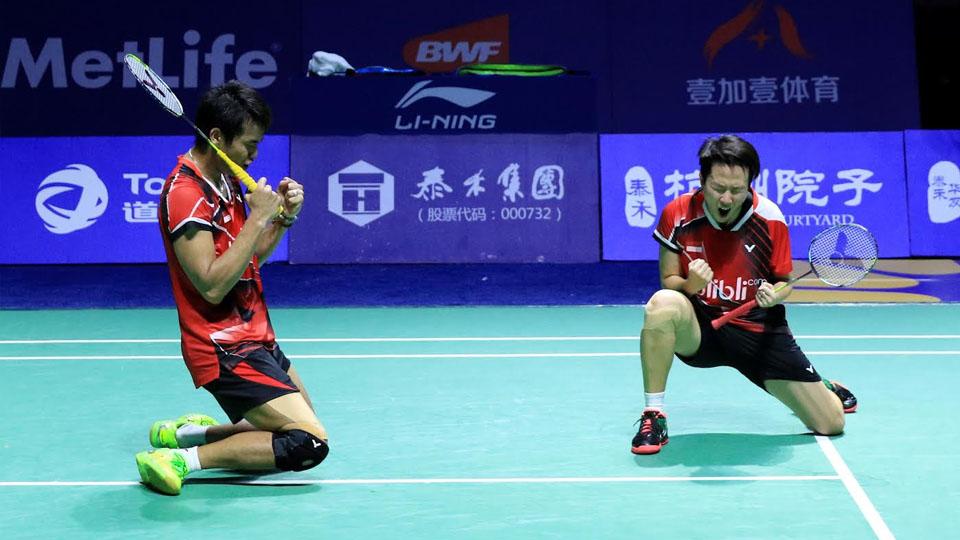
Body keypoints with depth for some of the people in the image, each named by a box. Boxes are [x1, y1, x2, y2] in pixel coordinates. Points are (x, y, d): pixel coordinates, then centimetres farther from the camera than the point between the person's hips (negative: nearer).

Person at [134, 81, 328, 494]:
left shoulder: (225, 182, 9)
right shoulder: (185, 194, -20)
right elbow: (212, 285, -27)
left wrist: (284, 216, 0)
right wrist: (258, 216, -24)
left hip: (256, 338, 10)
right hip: (226, 350, -10)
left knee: (303, 425, 20)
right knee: (310, 444, -16)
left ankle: (188, 430, 19)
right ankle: (182, 459, -12)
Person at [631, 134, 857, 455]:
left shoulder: (770, 219, -11)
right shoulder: (678, 214, -12)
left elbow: (785, 282, 3)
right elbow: (668, 281, -4)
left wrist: (775, 295, -21)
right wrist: (690, 285, -27)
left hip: (759, 330, 1)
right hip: (699, 330, -1)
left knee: (830, 423, -2)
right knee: (662, 304, -38)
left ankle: (826, 389, 39)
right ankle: (653, 416, -23)